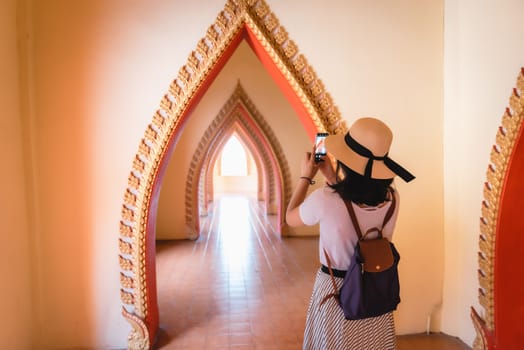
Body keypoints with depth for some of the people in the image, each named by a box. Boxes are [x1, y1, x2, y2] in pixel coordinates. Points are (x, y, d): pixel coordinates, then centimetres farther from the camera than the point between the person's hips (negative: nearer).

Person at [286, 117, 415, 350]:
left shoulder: (325, 200, -28)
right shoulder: (392, 198, -14)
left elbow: (291, 218, -7)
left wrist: (305, 176, 1)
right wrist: (332, 177, 6)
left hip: (335, 289, -4)